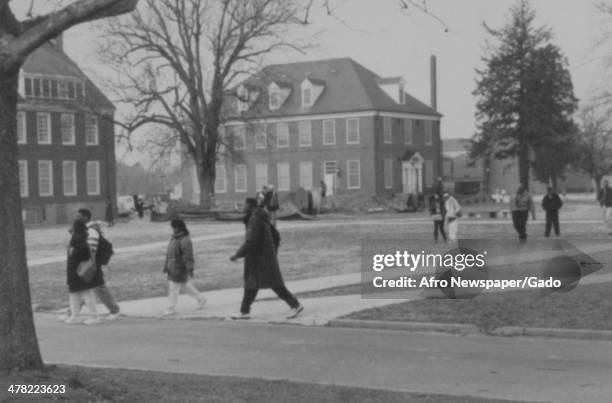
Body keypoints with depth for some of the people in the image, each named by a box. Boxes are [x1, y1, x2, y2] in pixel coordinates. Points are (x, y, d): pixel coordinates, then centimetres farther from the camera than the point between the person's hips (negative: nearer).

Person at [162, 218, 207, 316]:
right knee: (186, 285, 17)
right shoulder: (173, 238, 11)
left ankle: (171, 308, 4)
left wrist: (190, 269, -26)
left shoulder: (185, 240, -18)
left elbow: (188, 256, -22)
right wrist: (166, 266, 19)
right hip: (172, 268, 9)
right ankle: (200, 299, 30)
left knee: (174, 287, -5)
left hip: (180, 269, -9)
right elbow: (169, 253, 18)